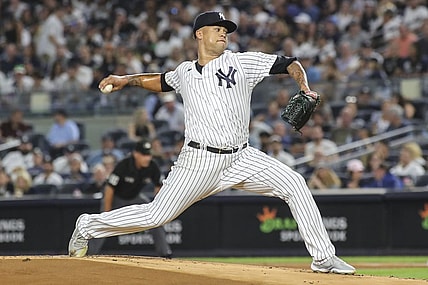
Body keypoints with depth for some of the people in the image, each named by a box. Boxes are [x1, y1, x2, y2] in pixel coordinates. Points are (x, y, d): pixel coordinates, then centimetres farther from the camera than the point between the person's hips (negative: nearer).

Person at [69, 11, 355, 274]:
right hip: (199, 161, 0)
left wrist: (304, 87, -18)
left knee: (293, 183, -18)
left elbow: (288, 64, 1)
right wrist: (127, 79, 23)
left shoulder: (241, 61, 5)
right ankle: (88, 226, 19)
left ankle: (324, 258, -12)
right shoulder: (185, 72, 12)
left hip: (241, 158, 0)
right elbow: (162, 81, 35)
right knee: (156, 216, -4)